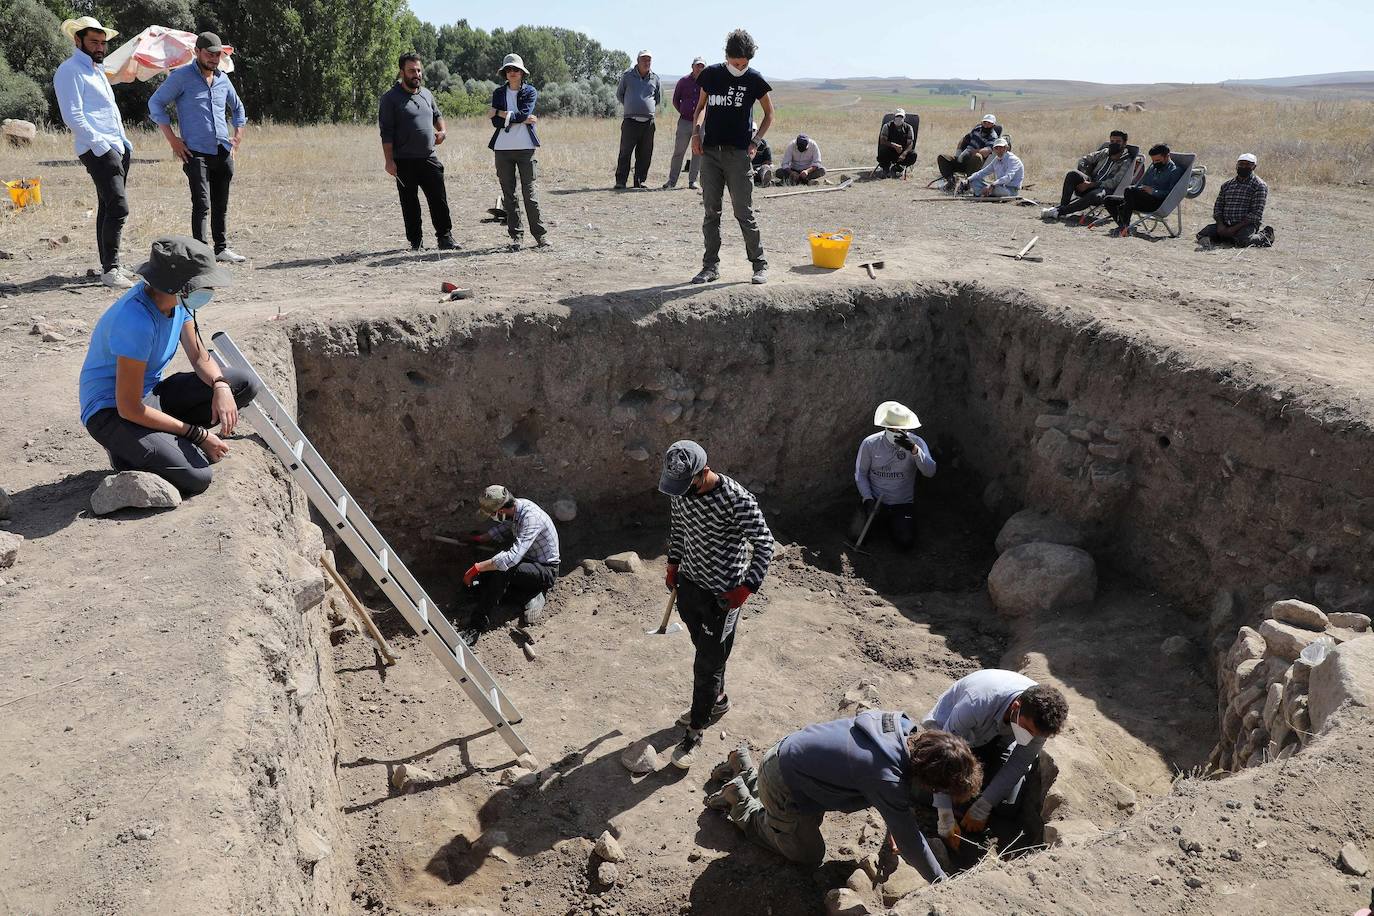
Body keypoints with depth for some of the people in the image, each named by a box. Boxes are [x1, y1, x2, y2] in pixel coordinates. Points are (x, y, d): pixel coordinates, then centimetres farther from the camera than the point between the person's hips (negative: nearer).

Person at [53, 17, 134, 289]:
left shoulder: (96, 70, 23)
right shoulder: (70, 71, -6)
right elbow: (73, 116, -14)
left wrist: (124, 142, 16)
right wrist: (100, 145, -18)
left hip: (117, 147, 10)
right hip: (97, 150, -9)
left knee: (108, 207, 11)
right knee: (118, 207, -17)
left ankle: (109, 265, 17)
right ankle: (110, 269, -15)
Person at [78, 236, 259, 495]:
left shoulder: (178, 299, -7)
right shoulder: (136, 321, -31)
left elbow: (199, 357, 3)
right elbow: (129, 408, -27)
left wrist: (221, 386, -20)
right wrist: (198, 435, -22)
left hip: (150, 394, 8)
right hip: (111, 410, -8)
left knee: (244, 384, -5)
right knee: (196, 477, -27)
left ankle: (170, 441, 0)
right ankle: (128, 450, 1)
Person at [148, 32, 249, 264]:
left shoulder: (223, 79, 15)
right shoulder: (181, 76, -2)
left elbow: (237, 107, 31)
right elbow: (155, 103, -1)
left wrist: (237, 137, 17)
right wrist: (172, 139, -7)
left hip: (223, 152, 6)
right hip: (196, 152, -6)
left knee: (221, 204, 12)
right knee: (202, 204, -13)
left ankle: (221, 248, 22)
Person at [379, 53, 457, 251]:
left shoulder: (427, 94, 13)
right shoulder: (391, 98, -4)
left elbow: (437, 115, 30)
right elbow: (386, 132, -8)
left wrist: (442, 130, 7)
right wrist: (389, 160, -15)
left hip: (429, 158, 4)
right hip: (404, 162, -4)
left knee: (439, 199, 1)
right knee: (409, 203, 4)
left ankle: (445, 237, 10)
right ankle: (415, 241, 12)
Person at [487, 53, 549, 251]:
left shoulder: (530, 92, 6)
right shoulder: (498, 93, 11)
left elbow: (524, 113, -11)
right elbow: (496, 122, -2)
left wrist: (500, 113, -5)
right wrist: (522, 119, -8)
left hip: (525, 147, -3)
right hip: (502, 148, 3)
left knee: (529, 191, -5)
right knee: (508, 193, 3)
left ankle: (540, 234, 2)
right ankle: (516, 236, 8)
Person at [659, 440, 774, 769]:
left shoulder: (737, 500, -28)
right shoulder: (680, 490, -8)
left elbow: (764, 544, -19)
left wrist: (746, 587, -23)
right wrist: (674, 564, 12)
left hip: (721, 595, -6)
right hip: (689, 584, 6)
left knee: (708, 664, 4)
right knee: (704, 651, 24)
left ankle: (695, 732, 20)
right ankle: (717, 700, 48)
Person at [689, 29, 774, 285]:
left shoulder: (754, 79, 0)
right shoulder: (711, 74, 6)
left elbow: (769, 114, 10)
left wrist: (755, 142, -2)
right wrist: (696, 132, 2)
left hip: (738, 153, -3)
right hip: (710, 151, 3)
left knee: (744, 212, -4)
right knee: (711, 211, 5)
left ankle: (760, 264, 7)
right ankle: (711, 266, 12)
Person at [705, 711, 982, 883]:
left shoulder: (907, 729, -14)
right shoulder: (885, 777, -37)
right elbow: (910, 840, -25)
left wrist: (892, 843, -2)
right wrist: (943, 884, -11)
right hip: (782, 784, -8)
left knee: (810, 821, 33)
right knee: (809, 856, 12)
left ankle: (745, 769, 34)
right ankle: (740, 802, 17)